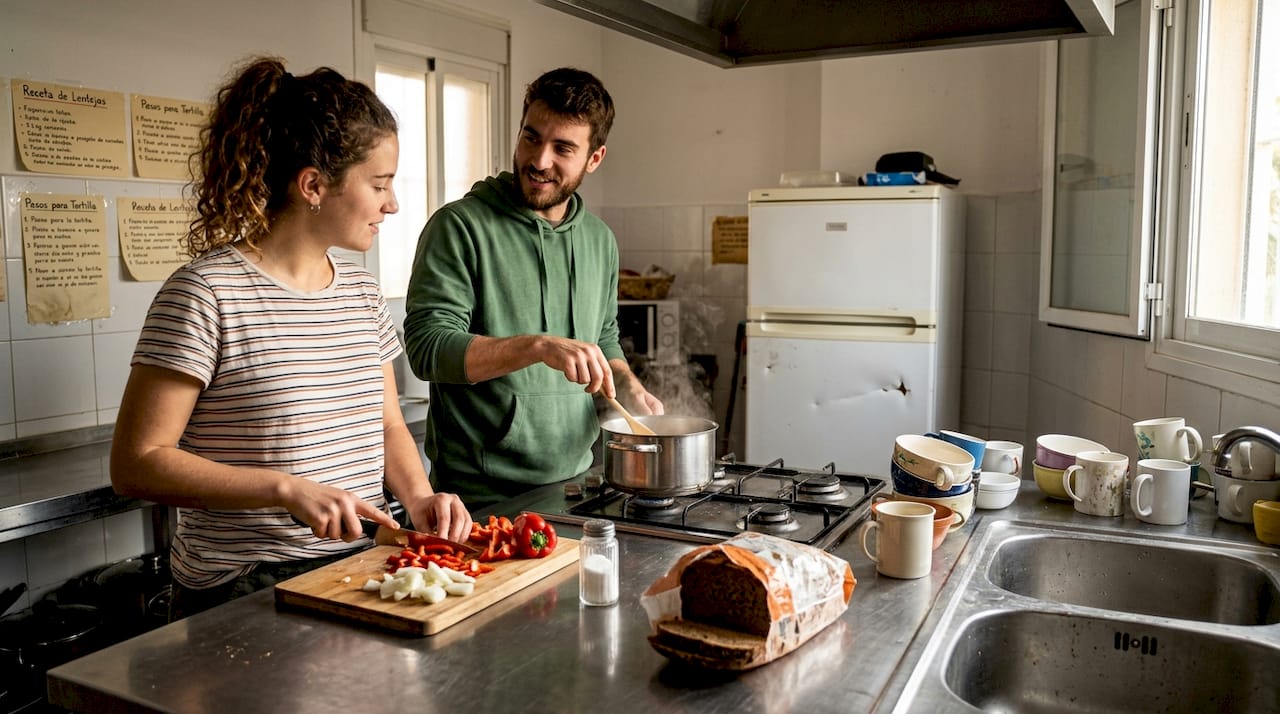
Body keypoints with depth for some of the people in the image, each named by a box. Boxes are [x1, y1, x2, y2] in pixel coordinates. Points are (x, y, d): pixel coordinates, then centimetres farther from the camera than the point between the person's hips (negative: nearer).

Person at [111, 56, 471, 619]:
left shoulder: (361, 291, 9)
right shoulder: (206, 294, -12)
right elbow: (136, 464, -13)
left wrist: (418, 496, -3)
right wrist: (286, 488, -22)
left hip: (357, 568, 6)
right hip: (242, 591, -5)